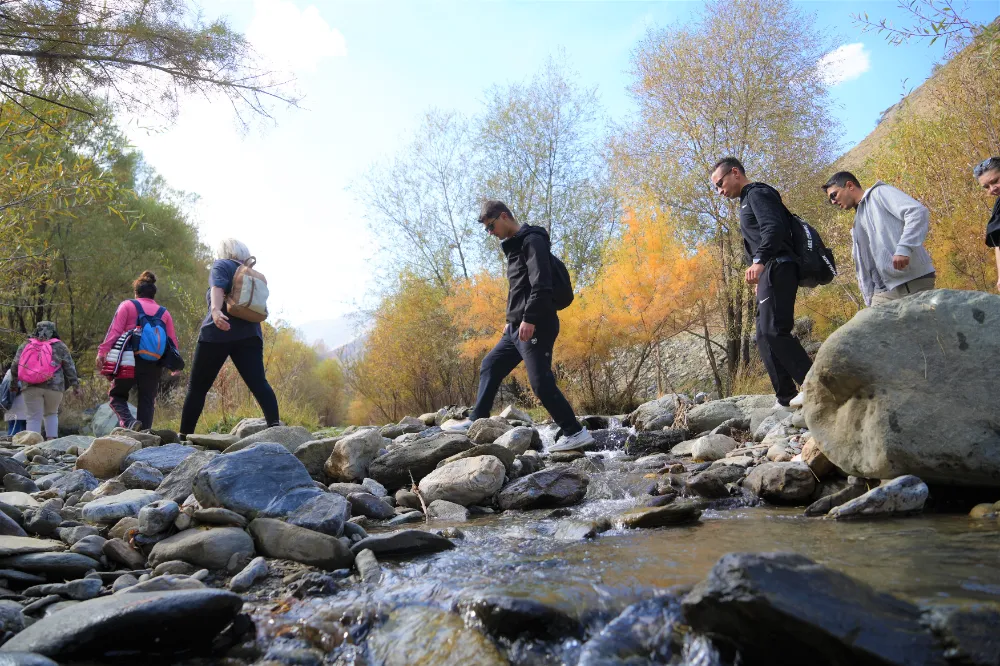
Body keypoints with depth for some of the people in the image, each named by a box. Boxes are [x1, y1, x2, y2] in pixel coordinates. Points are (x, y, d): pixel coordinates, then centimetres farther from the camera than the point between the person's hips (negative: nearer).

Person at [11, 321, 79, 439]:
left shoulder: (25, 345, 15)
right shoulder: (60, 346, 12)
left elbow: (15, 365, 12)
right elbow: (69, 367, 8)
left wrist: (14, 381, 24)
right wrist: (75, 385, 10)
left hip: (31, 386, 0)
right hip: (54, 385, 0)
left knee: (33, 417, 1)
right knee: (51, 413, 17)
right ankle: (51, 440, 6)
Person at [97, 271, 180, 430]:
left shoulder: (127, 305, 8)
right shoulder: (164, 313, 16)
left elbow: (114, 330, -5)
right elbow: (172, 340, 10)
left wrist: (102, 351, -8)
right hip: (153, 364, 2)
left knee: (116, 394, 13)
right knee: (147, 402, 9)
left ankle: (128, 422, -13)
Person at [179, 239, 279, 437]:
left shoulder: (221, 265, 7)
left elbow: (218, 288, -14)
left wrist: (215, 310, -31)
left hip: (219, 333, -4)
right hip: (248, 334, 4)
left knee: (197, 387, 5)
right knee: (258, 382, -9)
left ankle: (185, 435, 5)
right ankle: (274, 425, -27)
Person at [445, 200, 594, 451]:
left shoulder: (532, 240, -9)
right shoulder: (514, 246, 21)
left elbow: (542, 285, -21)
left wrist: (529, 319, -26)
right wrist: (512, 320, 24)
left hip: (535, 327, -10)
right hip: (517, 328, 10)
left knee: (541, 382, -11)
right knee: (490, 366, 15)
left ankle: (576, 433, -5)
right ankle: (476, 421, 23)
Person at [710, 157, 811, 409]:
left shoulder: (758, 193, -2)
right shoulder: (748, 202, 28)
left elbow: (774, 228, -19)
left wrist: (759, 261, -31)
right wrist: (759, 270, 23)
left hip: (777, 268, -11)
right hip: (770, 273, 11)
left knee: (774, 330, -19)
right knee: (765, 336, 5)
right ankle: (786, 398, 3)